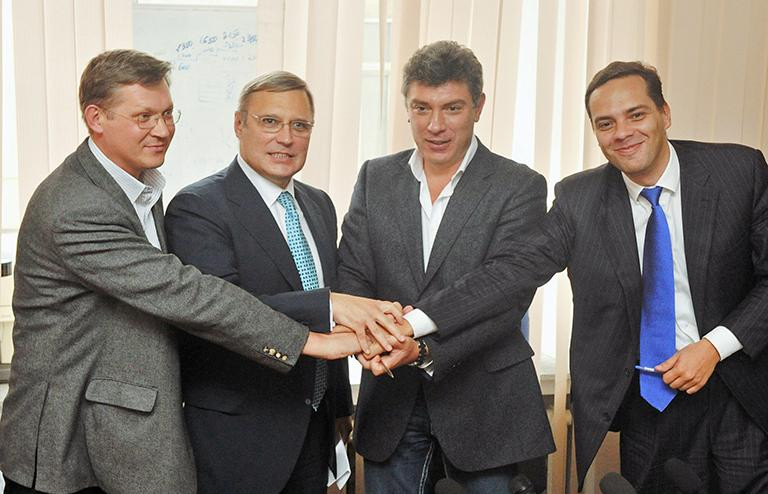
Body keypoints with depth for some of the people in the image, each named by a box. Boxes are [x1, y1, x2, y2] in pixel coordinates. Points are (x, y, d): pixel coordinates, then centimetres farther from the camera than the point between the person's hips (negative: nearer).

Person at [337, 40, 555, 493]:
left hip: (485, 400, -2)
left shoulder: (520, 187, -7)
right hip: (392, 396, 3)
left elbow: (507, 295, -15)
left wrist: (424, 347, -28)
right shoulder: (376, 178, 4)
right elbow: (352, 277, -1)